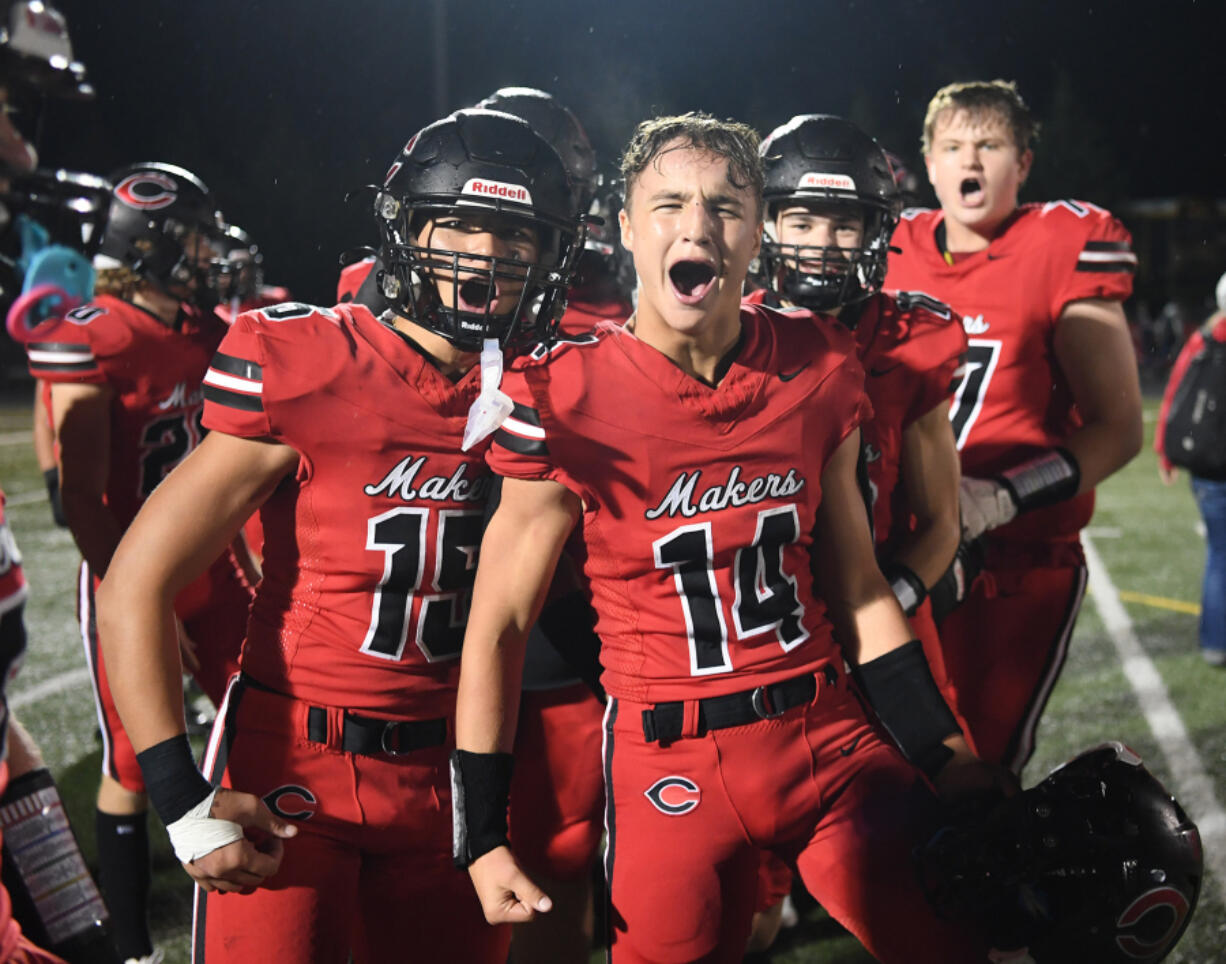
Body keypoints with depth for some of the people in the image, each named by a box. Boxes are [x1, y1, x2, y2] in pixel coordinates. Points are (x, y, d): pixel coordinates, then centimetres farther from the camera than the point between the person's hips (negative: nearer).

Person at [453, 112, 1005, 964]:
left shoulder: (820, 372, 0)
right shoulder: (568, 401, -11)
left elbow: (858, 593, 10)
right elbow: (498, 630, -3)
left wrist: (950, 758, 9)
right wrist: (482, 837, -2)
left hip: (827, 735, 3)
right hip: (670, 767, -3)